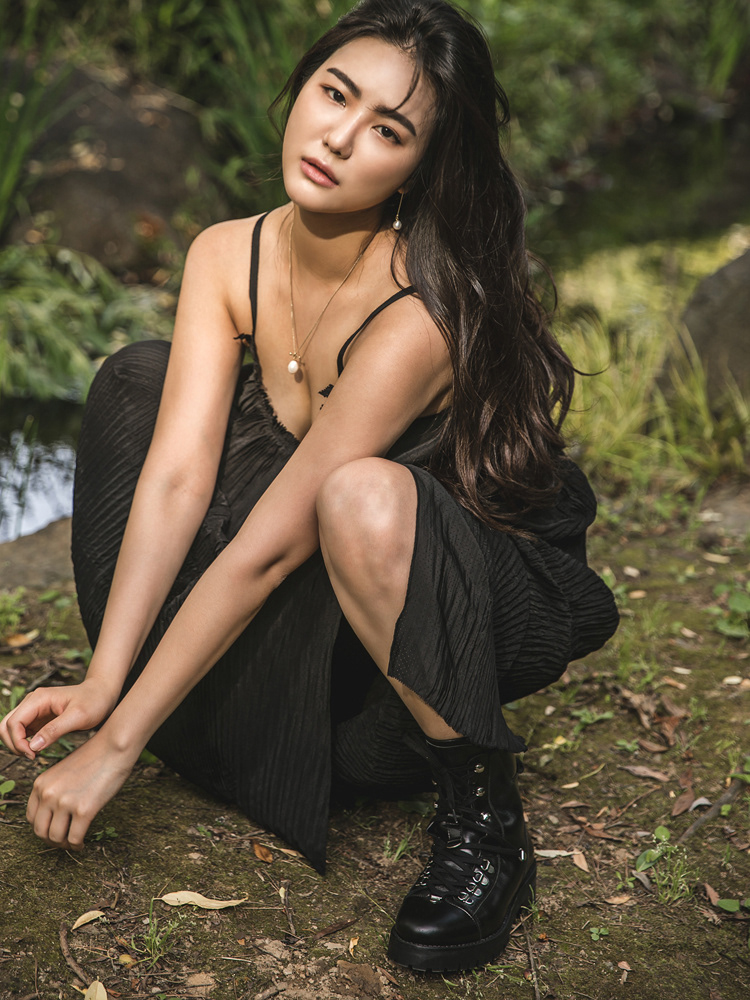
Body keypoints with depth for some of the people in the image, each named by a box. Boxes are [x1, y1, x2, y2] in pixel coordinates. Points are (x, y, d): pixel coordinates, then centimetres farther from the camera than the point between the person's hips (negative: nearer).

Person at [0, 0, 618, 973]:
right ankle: (214, 707, 7)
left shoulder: (420, 315, -30)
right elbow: (177, 476, -16)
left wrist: (114, 746, -26)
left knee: (362, 498, -40)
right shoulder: (228, 256, -9)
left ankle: (485, 821, -18)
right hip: (331, 607, 6)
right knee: (140, 380, -5)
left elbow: (271, 546, -31)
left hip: (507, 593, -6)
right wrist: (101, 686, -23)